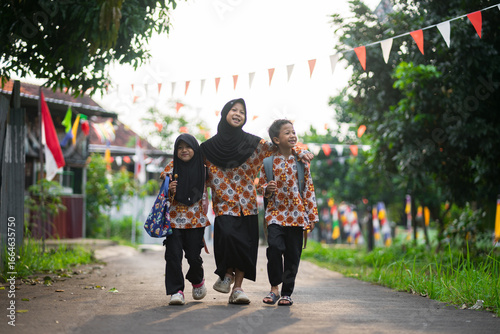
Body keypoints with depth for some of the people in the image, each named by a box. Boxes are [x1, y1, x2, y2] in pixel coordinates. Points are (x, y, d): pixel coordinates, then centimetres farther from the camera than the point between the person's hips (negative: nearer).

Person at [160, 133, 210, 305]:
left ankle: (197, 280, 30)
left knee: (194, 256, 0)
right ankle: (176, 291, 0)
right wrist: (170, 191, -17)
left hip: (196, 220, 1)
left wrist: (204, 215, 10)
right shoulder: (171, 168, 1)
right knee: (173, 255, -8)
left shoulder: (202, 168, 5)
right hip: (174, 218, 0)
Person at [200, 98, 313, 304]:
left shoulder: (251, 143, 5)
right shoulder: (209, 147, 4)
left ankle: (237, 288, 9)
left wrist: (301, 152, -1)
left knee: (246, 244, -2)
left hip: (247, 203, 2)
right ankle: (227, 273, 5)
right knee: (227, 235, -22)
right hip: (224, 203, -2)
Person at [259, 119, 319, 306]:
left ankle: (287, 292, 15)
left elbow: (309, 189, 7)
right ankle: (274, 288, -2)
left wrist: (312, 216, 4)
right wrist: (267, 189, -12)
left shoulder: (301, 162, 4)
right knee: (274, 247, -19)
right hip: (276, 213, -1)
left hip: (297, 215, 1)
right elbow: (261, 184, 13)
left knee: (292, 254, 3)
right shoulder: (269, 162, 2)